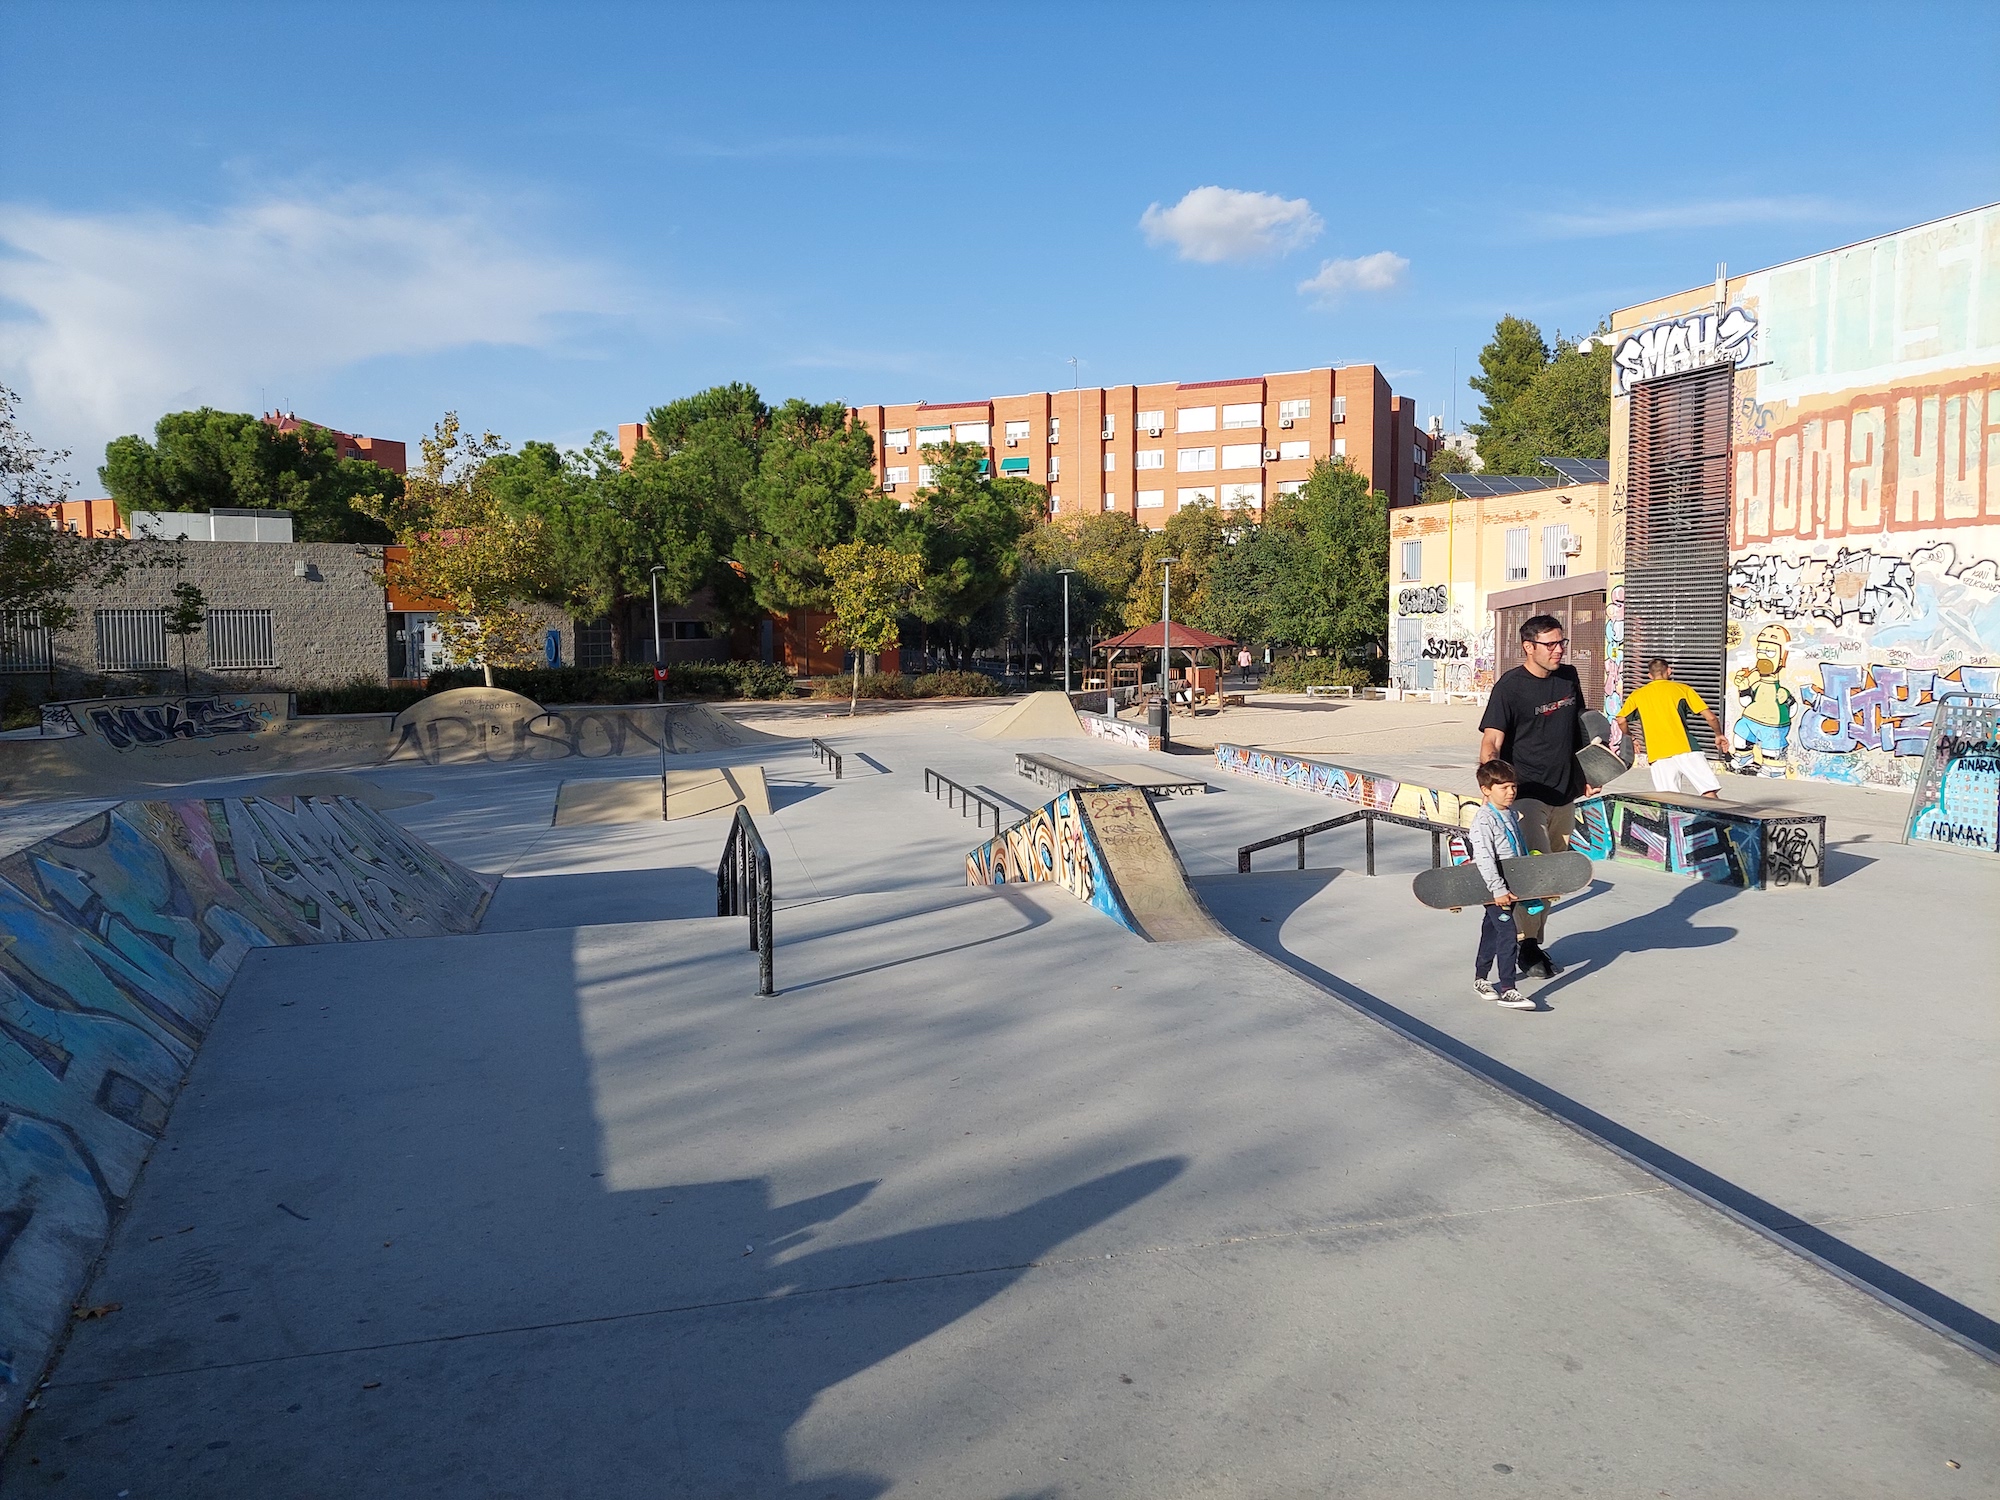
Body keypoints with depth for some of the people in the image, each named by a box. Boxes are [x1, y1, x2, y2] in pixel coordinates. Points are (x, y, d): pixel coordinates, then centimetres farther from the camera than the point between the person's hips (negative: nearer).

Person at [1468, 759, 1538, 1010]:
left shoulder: (1511, 813, 9)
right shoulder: (1484, 820, -19)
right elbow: (1484, 858, -24)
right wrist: (1498, 890, -26)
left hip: (1509, 887, 9)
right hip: (1493, 888, -9)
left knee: (1492, 931, 19)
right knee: (1507, 934, -13)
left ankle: (1480, 980, 32)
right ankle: (1508, 991, -11)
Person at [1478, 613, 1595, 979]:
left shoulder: (1569, 678, 7)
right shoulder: (1510, 686, -13)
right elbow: (1490, 744, -20)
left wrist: (1586, 776, 20)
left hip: (1564, 794, 7)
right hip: (1527, 795, -7)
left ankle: (1534, 942, 25)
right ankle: (1528, 948, -2)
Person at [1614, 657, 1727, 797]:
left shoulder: (1637, 695, 16)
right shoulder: (1682, 689, 11)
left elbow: (1620, 720, 6)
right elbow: (1710, 717, 6)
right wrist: (1718, 735, 24)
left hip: (1657, 756, 2)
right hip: (1685, 749, -2)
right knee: (1711, 797, -6)